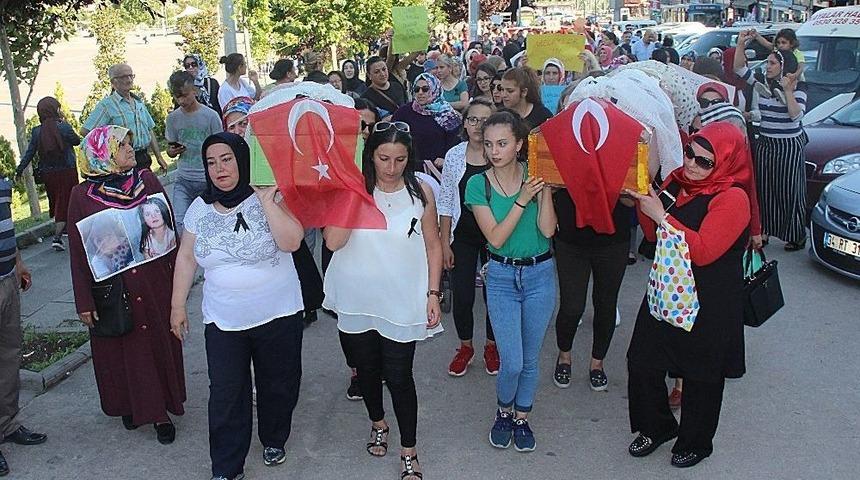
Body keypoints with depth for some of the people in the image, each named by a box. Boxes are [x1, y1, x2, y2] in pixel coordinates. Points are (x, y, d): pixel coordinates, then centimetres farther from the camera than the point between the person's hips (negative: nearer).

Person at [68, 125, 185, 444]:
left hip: (154, 282, 2)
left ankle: (161, 410, 25)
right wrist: (84, 302, -4)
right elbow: (77, 252, -3)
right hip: (112, 289, -1)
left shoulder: (147, 181, -3)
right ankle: (131, 406, 32)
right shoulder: (82, 195, -7)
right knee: (123, 349, 11)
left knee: (159, 343, 10)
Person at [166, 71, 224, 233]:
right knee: (179, 224, -9)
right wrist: (173, 151, -9)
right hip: (183, 179, 2)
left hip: (208, 180, -2)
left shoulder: (210, 116, -4)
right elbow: (170, 150, 16)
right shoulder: (172, 118, 5)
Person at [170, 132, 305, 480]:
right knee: (226, 396, 3)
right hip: (223, 321, 2)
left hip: (278, 314, -2)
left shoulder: (269, 197, -9)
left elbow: (291, 241, -23)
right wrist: (177, 305, 9)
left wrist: (267, 200, -24)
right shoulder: (200, 208, 2)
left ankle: (274, 439, 41)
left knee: (277, 385, 15)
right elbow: (186, 258, 9)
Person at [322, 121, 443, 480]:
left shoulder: (421, 192, -6)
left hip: (402, 302, -1)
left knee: (399, 377, 2)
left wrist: (433, 294, -3)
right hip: (356, 301, 2)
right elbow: (333, 242, -19)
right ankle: (378, 424, 46)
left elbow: (433, 246, 1)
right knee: (367, 369, 19)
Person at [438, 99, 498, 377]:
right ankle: (465, 347, 28)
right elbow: (446, 202, 2)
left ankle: (492, 346, 32)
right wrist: (445, 242, 0)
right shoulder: (454, 155, -2)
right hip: (462, 236, 1)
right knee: (462, 296, 4)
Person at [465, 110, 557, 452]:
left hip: (540, 274, 1)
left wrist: (546, 187, -21)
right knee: (512, 362, -3)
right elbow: (496, 237, -16)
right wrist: (522, 200, -22)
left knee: (530, 359, 12)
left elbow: (548, 229, -14)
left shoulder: (535, 175, -5)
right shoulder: (479, 184, -8)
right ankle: (503, 411, 28)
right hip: (501, 277, -1)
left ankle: (522, 417, 35)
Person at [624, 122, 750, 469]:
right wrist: (643, 204, -8)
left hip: (709, 305, -6)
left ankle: (695, 443, 36)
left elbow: (703, 251, -27)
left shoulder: (732, 199, -18)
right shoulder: (676, 182, 2)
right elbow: (654, 236, 11)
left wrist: (662, 216, -25)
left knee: (701, 375, 12)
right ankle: (655, 427, 37)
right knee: (641, 361, 11)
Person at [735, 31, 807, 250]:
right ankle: (763, 231, 16)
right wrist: (740, 46, -7)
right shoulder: (763, 83, 6)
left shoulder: (798, 87, -7)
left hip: (789, 146, -5)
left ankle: (796, 236, 10)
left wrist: (788, 90, -27)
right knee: (764, 189, 7)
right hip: (764, 143, 5)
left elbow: (796, 115, -20)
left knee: (789, 191, 0)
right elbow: (740, 69, 4)